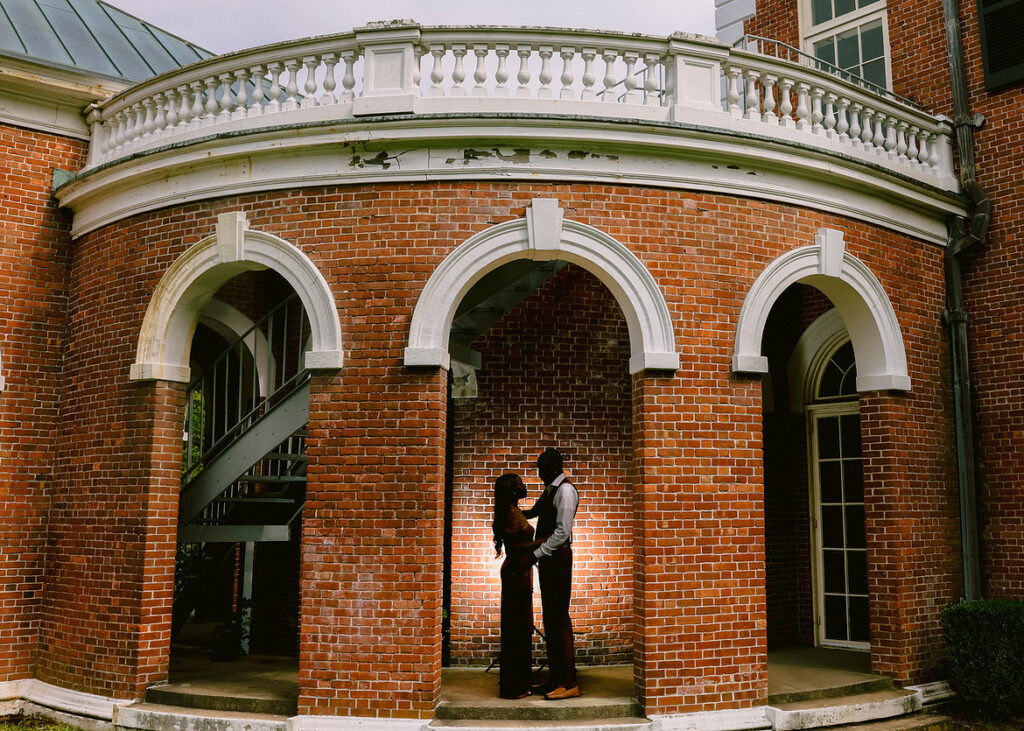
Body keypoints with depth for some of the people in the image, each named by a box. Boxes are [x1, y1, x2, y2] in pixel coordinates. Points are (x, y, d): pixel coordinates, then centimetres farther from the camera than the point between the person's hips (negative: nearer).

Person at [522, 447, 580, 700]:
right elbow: (535, 512, 32)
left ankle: (569, 684, -4)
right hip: (547, 558, 10)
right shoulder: (550, 490, 16)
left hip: (558, 557, -10)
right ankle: (555, 678, 19)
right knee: (550, 619, 12)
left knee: (559, 619, -8)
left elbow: (562, 532, -19)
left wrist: (537, 553, -18)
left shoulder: (565, 490, -13)